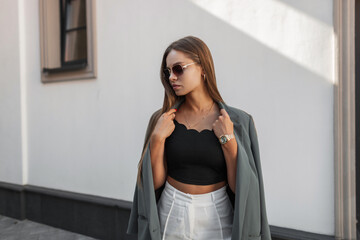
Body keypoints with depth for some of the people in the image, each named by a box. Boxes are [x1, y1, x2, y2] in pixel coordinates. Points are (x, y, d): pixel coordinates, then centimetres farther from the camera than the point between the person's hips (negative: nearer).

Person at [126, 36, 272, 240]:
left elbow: (240, 187, -9)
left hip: (218, 220, -1)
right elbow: (155, 182, -5)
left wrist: (228, 140, -18)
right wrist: (158, 139, -15)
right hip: (172, 217, 1)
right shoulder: (162, 119, -3)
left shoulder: (238, 122, -7)